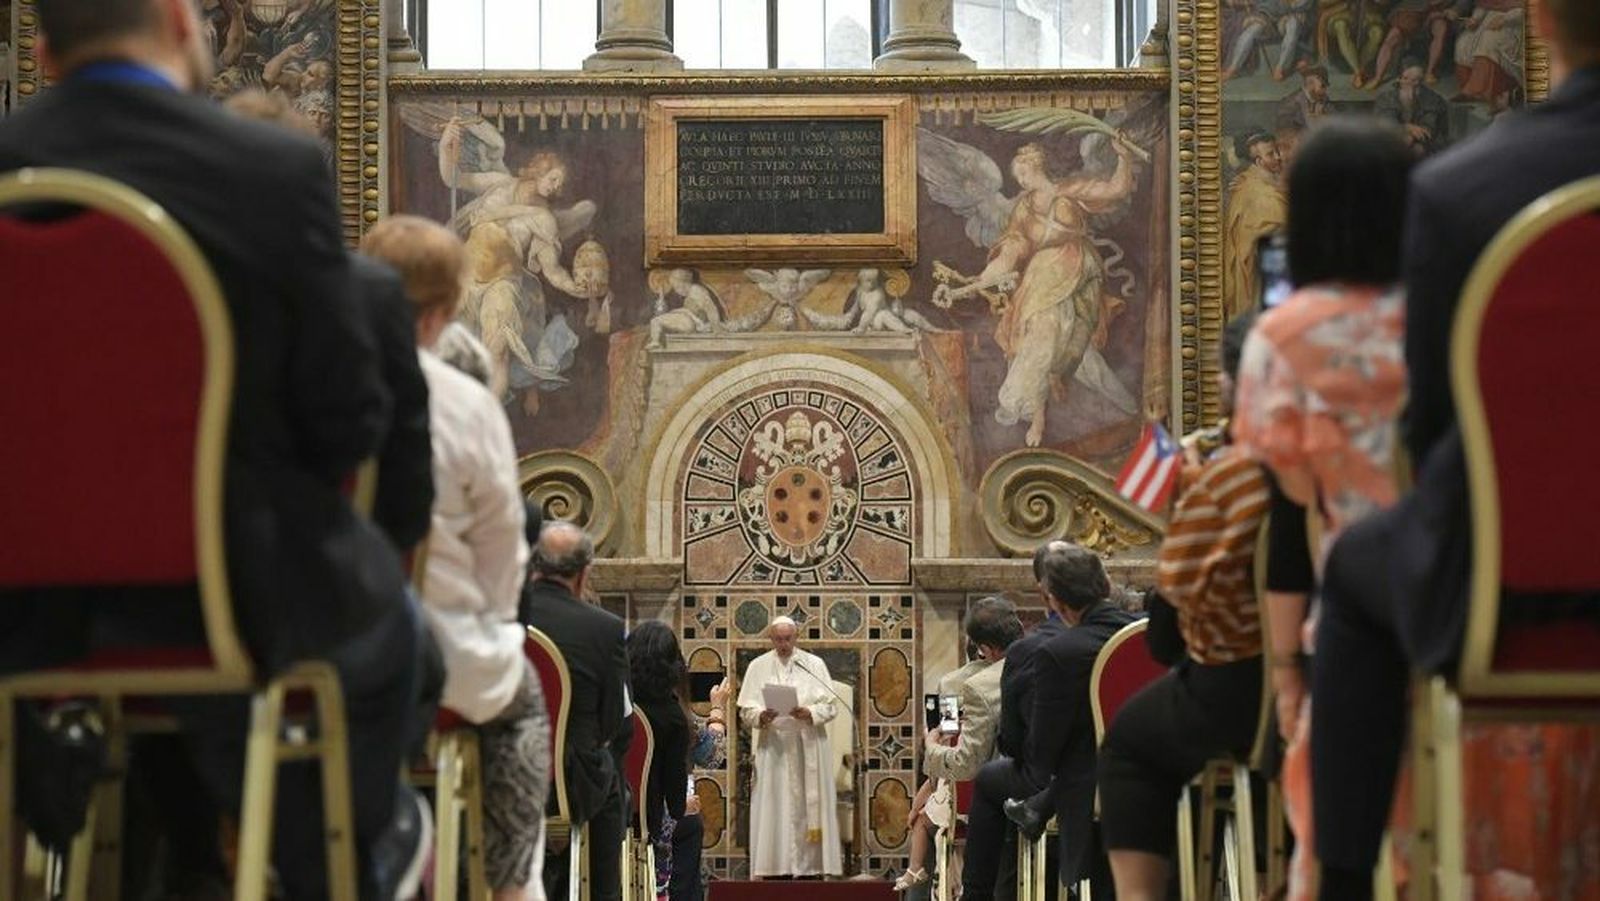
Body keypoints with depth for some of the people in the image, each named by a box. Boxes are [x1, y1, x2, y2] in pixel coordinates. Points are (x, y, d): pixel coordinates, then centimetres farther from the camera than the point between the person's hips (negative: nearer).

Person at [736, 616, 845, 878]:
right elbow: (745, 710, 3)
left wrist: (810, 713, -16)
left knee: (808, 806, -1)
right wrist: (761, 717, -18)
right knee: (773, 807, -5)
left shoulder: (814, 664, 7)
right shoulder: (758, 667, 8)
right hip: (772, 746, 0)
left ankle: (810, 865, 1)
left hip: (808, 747, 0)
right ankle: (774, 865, -5)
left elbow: (831, 706, 3)